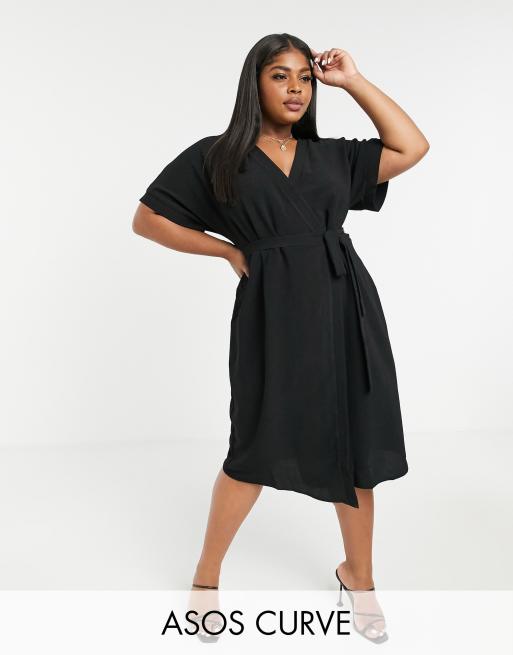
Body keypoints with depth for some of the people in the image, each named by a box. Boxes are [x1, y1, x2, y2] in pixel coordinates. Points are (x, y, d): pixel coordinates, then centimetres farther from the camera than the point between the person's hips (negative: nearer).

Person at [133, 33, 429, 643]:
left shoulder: (331, 155, 15)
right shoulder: (215, 156, 5)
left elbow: (412, 147, 9)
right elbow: (148, 219, 6)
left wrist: (353, 81, 11)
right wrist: (229, 249, 2)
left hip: (345, 302, 4)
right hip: (274, 310, -4)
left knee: (356, 444, 9)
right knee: (259, 448, 3)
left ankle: (358, 574, 31)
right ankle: (207, 576, 27)